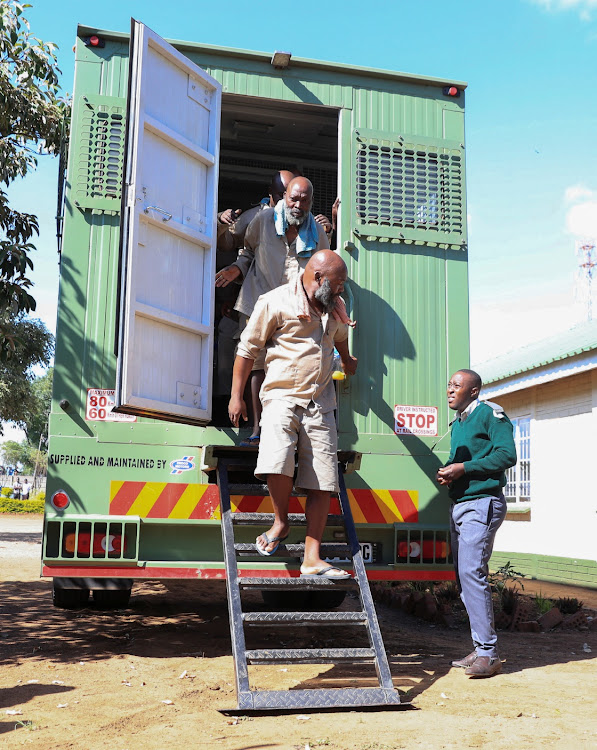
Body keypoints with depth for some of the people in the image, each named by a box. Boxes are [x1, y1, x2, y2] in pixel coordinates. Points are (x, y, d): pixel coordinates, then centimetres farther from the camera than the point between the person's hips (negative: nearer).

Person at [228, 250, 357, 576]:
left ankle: (312, 559, 3)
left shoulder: (335, 308, 17)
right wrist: (236, 396, 0)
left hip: (320, 402, 5)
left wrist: (347, 361, 57)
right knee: (278, 463, -26)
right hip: (282, 396, -5)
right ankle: (281, 522, 5)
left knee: (323, 481, -3)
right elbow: (248, 348, 1)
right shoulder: (276, 301, -2)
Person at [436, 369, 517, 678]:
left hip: (482, 504, -9)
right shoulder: (457, 423, 19)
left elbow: (507, 455, -17)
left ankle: (488, 653, -13)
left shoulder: (490, 413, -6)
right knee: (464, 576, 9)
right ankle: (480, 650, 16)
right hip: (459, 506, 9)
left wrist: (464, 468, -18)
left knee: (472, 572, -17)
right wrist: (447, 473, 4)